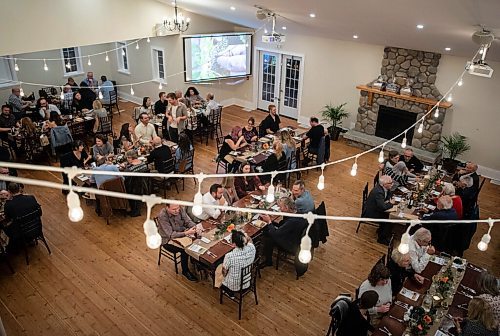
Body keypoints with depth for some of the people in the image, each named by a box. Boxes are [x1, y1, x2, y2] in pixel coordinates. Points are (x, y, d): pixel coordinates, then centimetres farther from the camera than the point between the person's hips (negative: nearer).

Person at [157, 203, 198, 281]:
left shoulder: (181, 209, -14)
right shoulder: (162, 216, -29)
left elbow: (188, 221, -5)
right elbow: (171, 235, -30)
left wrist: (195, 227, -27)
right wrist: (186, 233, -40)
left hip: (182, 234, 5)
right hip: (168, 240, -5)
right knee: (184, 250, -24)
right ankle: (185, 271, 0)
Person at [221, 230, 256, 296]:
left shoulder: (229, 256, -37)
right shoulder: (251, 248, -25)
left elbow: (224, 273, -15)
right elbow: (250, 240, 3)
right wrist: (245, 235, -11)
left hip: (234, 286, -4)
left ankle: (230, 293, 28)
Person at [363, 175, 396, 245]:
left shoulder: (382, 187, -8)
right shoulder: (378, 192, -34)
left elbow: (389, 193, 13)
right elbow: (383, 207, -35)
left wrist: (387, 201, -7)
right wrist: (390, 203, -17)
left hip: (375, 208, 9)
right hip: (371, 213, -9)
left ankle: (381, 230, 24)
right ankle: (382, 238, 8)